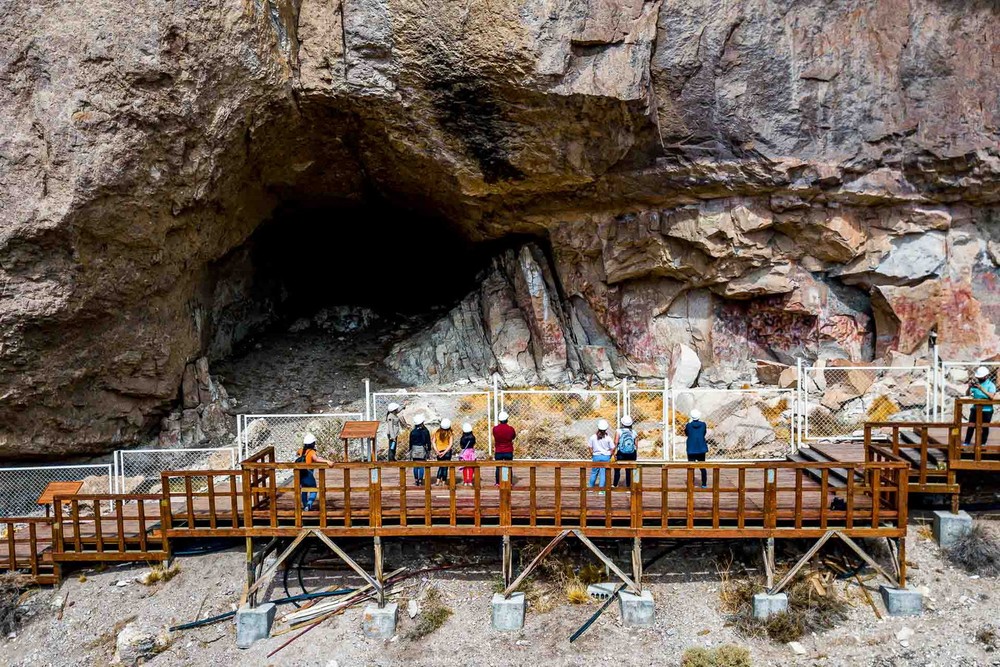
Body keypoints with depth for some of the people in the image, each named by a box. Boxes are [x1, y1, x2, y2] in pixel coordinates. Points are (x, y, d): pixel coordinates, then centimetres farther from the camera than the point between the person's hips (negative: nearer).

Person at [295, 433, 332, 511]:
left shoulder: (301, 451, 5)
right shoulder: (312, 452, -13)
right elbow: (316, 459, -33)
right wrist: (327, 461, -44)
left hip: (300, 475, 6)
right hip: (308, 475, -6)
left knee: (304, 490, 23)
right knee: (313, 491, 5)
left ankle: (305, 505, 32)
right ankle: (309, 505, -17)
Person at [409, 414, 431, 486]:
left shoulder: (413, 431, -3)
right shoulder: (426, 431, -6)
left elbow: (411, 442, 2)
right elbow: (428, 442, -2)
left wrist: (410, 450, 11)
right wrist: (429, 450, 7)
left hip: (414, 449, 1)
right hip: (423, 450, -1)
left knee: (415, 466, 9)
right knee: (421, 466, 3)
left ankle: (416, 480, 13)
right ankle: (420, 480, 3)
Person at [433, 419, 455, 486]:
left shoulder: (437, 432, -2)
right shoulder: (450, 434, -8)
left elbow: (434, 442, -5)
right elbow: (450, 444, -13)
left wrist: (436, 450, -7)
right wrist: (444, 452, -13)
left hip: (439, 452, 2)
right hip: (447, 452, -2)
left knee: (441, 466, 17)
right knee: (445, 467, 6)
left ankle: (438, 481, 5)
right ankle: (443, 482, 8)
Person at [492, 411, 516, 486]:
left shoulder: (495, 429, -11)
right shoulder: (510, 428, -13)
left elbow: (495, 439, 5)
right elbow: (514, 437, 6)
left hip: (498, 452, 0)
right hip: (508, 451, 0)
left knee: (498, 468, 11)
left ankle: (498, 483, 14)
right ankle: (510, 482, 16)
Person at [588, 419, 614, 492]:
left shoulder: (593, 437, -6)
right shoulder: (608, 438, -8)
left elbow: (590, 447, 0)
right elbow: (612, 448, -3)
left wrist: (592, 455, 15)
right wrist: (610, 456, 12)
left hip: (596, 456, 1)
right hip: (606, 456, -1)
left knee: (594, 472, 16)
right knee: (603, 473, 4)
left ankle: (591, 487, 27)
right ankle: (601, 488, 6)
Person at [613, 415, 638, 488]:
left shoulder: (619, 431, -5)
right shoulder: (633, 432, 5)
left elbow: (616, 443, -11)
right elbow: (636, 444, 7)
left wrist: (614, 452, -4)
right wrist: (637, 453, 18)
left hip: (621, 454, -3)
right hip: (632, 454, 3)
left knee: (617, 469, 8)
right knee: (629, 470, 7)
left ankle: (615, 485, 9)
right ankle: (628, 485, 9)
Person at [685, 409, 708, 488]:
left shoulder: (688, 425, -8)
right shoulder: (703, 424, -4)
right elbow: (704, 433, 11)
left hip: (691, 449, -2)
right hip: (701, 449, 2)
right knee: (702, 467, 12)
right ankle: (704, 484, 13)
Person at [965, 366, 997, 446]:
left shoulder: (991, 385, -8)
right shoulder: (976, 383, 2)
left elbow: (991, 396, -25)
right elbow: (968, 394, -1)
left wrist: (981, 389, -35)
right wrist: (970, 388, -21)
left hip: (986, 410, -3)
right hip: (975, 408, 3)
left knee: (985, 428, 8)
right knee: (971, 426, 4)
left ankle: (983, 444, 21)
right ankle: (967, 442, 10)